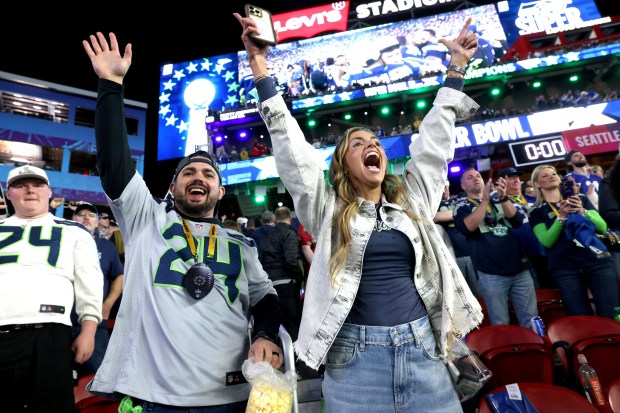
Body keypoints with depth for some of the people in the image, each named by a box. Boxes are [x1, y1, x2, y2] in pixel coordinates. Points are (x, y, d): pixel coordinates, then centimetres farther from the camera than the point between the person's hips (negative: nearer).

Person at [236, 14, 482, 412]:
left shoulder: (413, 201, 10)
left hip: (421, 348, 4)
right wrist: (260, 69, -6)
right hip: (356, 355, -3)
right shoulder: (328, 208, 0)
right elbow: (290, 144, -5)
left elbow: (434, 142, 12)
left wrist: (456, 68, 17)